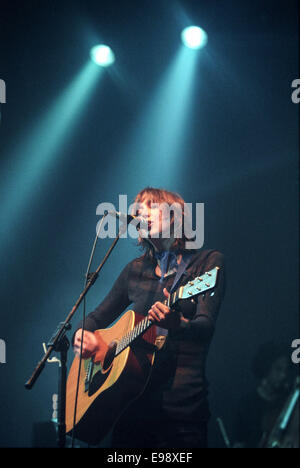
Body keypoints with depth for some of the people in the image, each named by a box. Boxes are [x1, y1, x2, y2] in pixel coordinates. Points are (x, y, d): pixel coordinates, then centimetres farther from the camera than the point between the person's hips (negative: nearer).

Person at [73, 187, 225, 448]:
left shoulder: (208, 262, -1)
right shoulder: (136, 270, 13)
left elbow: (206, 327, -14)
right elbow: (98, 316, 21)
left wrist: (178, 325, -36)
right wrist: (82, 334, -1)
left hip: (180, 404, -4)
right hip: (133, 400, 4)